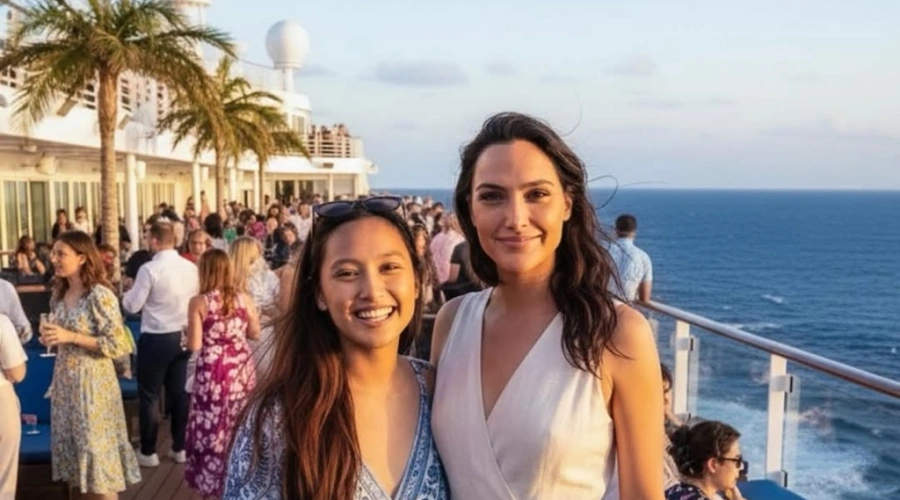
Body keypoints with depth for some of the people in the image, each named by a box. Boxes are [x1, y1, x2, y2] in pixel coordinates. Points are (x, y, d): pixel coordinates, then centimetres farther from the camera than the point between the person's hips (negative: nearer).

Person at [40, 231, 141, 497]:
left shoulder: (100, 295, -16)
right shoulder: (59, 295, 8)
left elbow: (119, 345, -18)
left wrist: (71, 337, -20)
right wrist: (51, 338, -3)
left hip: (92, 382, -8)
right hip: (65, 381, 8)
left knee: (96, 450, 0)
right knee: (74, 447, 14)